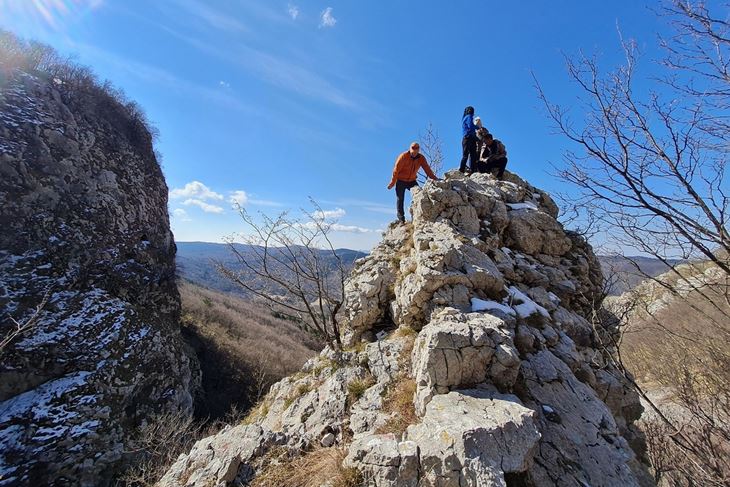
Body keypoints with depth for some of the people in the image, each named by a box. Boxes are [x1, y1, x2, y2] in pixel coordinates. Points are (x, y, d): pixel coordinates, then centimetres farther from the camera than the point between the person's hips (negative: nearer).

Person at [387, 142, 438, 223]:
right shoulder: (403, 156, -18)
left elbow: (427, 169, -6)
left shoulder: (421, 158, -6)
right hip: (401, 181, -3)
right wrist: (392, 183, -13)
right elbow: (396, 170, -15)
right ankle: (401, 217, 2)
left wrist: (435, 179, -18)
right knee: (400, 198, -5)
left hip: (412, 181, 4)